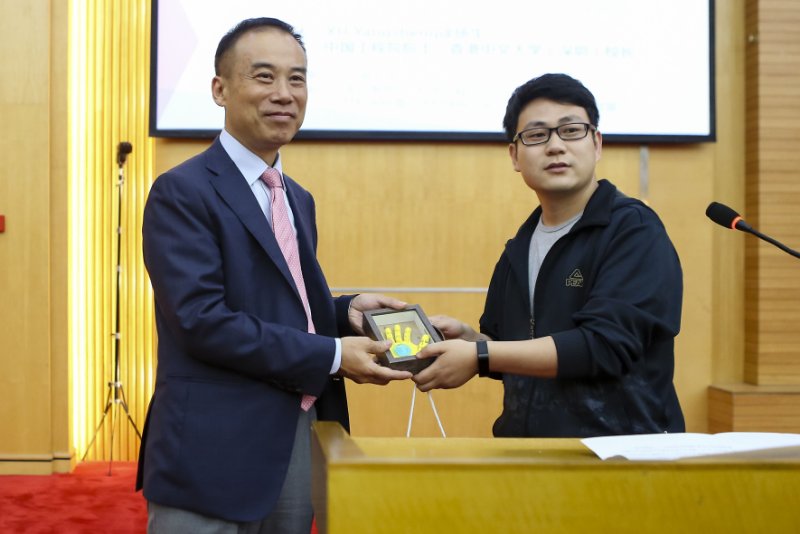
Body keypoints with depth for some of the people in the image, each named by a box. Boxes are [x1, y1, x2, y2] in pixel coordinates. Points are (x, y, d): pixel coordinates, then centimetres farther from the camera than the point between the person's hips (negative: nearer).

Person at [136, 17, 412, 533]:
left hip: (300, 443, 8)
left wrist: (346, 310, -1)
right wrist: (331, 356, -18)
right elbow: (202, 320, -20)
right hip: (215, 452, -7)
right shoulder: (182, 192, -11)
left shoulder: (299, 200, 15)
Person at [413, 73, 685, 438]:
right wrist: (465, 337, 0)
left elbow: (604, 346, -19)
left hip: (616, 449, -4)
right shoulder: (520, 249, 12)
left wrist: (478, 356, -18)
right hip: (527, 454, 4)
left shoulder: (634, 231, -8)